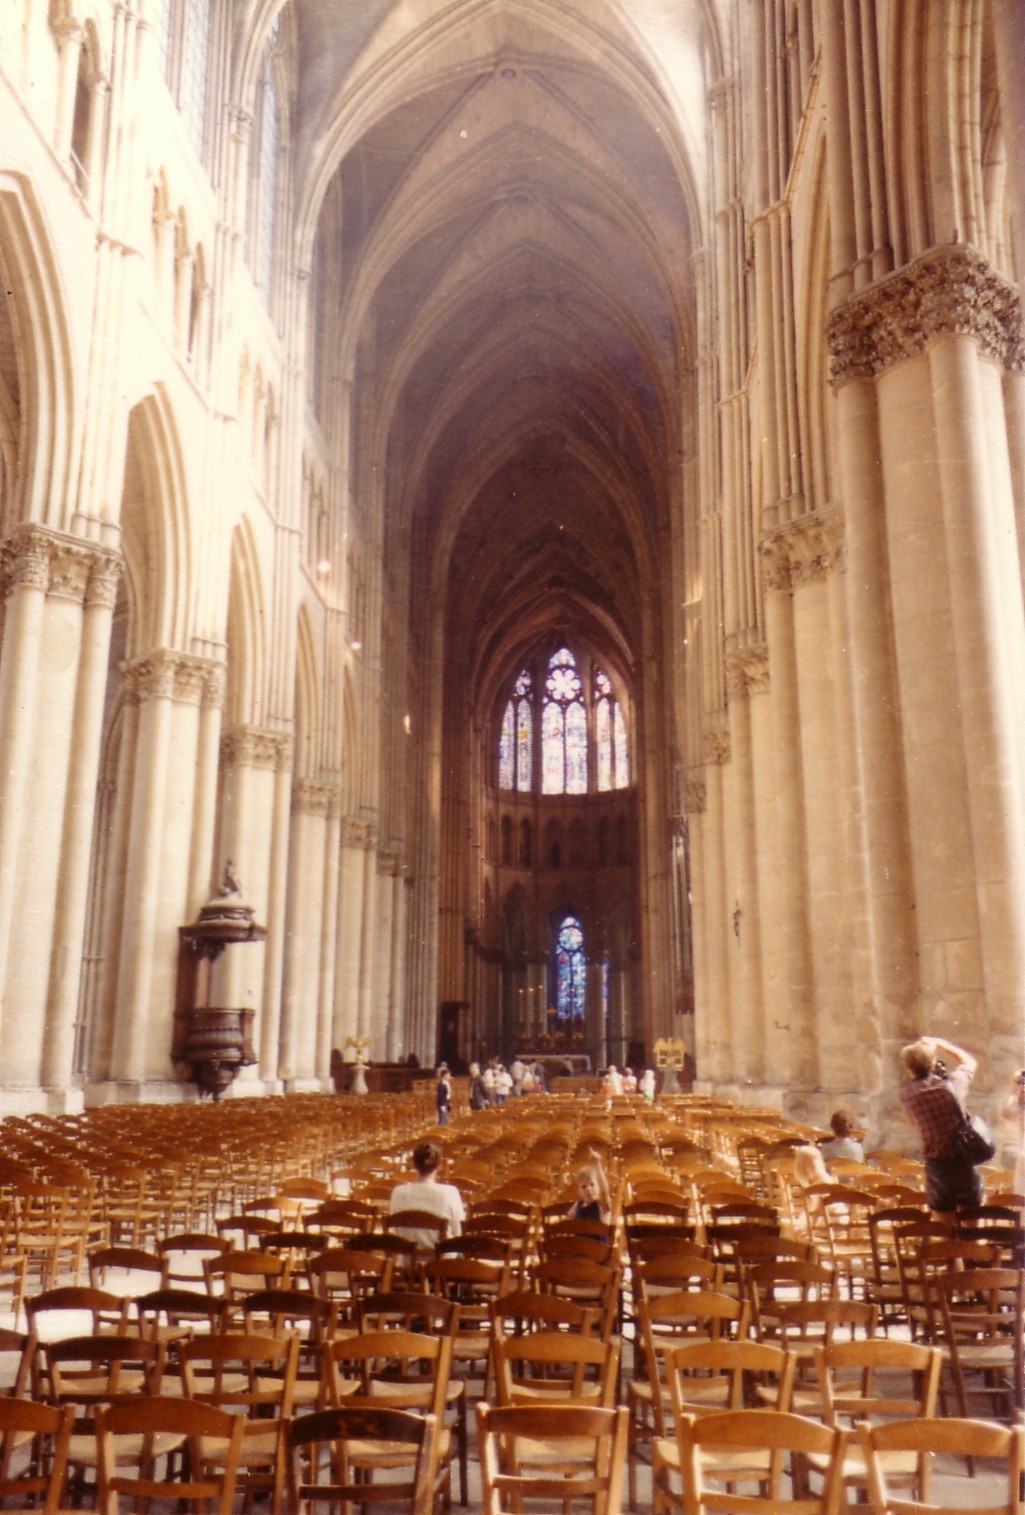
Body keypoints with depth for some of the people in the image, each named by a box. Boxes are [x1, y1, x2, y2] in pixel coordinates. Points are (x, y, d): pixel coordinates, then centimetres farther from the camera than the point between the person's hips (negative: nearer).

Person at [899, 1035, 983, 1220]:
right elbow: (970, 1061, 14)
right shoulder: (953, 1082, -9)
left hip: (937, 1168, -1)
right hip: (965, 1164, 1)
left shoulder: (907, 1094, -10)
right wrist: (939, 1043, 17)